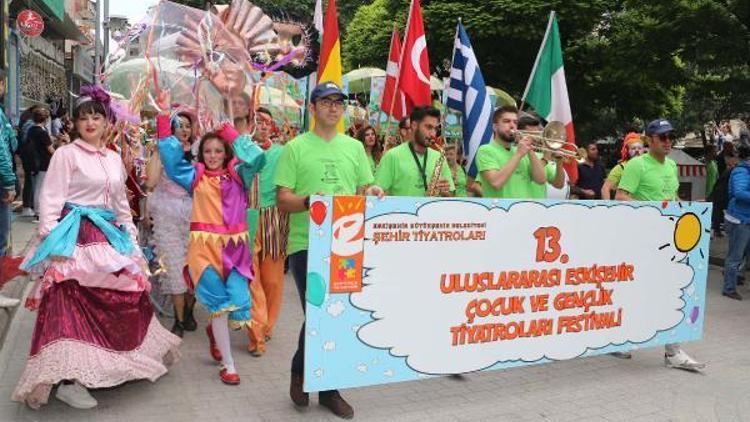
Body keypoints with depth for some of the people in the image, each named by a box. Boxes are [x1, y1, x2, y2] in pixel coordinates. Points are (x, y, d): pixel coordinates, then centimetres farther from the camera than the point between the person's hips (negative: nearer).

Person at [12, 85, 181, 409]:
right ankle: (67, 380, -4)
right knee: (71, 305, -9)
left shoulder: (114, 159, 15)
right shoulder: (66, 154, -4)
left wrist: (131, 239, 18)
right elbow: (51, 200, -9)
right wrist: (52, 243, -17)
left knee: (125, 295, 9)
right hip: (76, 237, -7)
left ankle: (109, 366, 26)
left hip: (107, 236, 7)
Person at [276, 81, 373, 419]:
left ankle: (330, 388, 24)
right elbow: (282, 200, -5)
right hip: (306, 244, -4)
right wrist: (308, 201, -24)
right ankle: (300, 372, 25)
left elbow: (364, 193, 14)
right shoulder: (296, 147, 0)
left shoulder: (354, 147, 12)